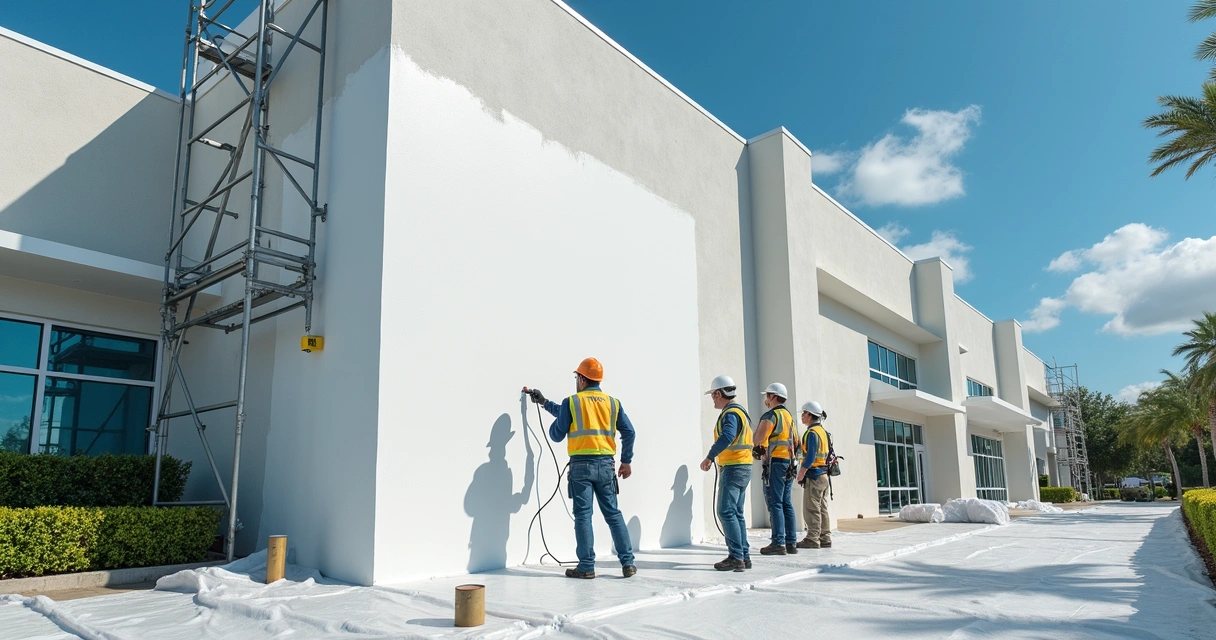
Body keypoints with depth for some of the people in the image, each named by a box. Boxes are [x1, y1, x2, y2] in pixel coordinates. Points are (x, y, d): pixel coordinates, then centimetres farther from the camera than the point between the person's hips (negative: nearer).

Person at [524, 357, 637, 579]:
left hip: (581, 465, -3)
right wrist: (626, 461, 15)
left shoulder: (571, 402, -1)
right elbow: (629, 432, 6)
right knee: (613, 514, 10)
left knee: (583, 515, 4)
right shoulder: (613, 402, 8)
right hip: (606, 465, 3)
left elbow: (556, 435, 4)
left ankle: (587, 567, 6)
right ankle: (628, 563, 9)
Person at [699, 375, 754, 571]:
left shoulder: (731, 413, -14)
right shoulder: (739, 411, 18)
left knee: (726, 512, -9)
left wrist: (709, 457, -32)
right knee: (736, 513, 13)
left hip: (733, 468, -10)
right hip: (742, 467, 10)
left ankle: (736, 557, -10)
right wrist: (715, 458, 17)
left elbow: (727, 437, -32)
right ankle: (744, 556, 15)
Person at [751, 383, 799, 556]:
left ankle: (778, 543, -9)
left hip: (775, 462, -9)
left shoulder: (771, 415, -10)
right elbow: (796, 441, 23)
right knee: (786, 503, 10)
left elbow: (759, 438, -19)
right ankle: (791, 542, 12)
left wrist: (757, 450, -1)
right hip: (789, 463, 9)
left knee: (775, 503, -7)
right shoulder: (789, 415, 19)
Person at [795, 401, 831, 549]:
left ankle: (812, 539, -6)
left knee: (811, 509, -6)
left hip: (813, 475, -10)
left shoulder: (812, 432, -14)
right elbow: (829, 454, 18)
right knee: (822, 509, 12)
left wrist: (801, 472, -15)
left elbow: (811, 455, -22)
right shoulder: (822, 431, 15)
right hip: (823, 474, 10)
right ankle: (825, 539, 15)